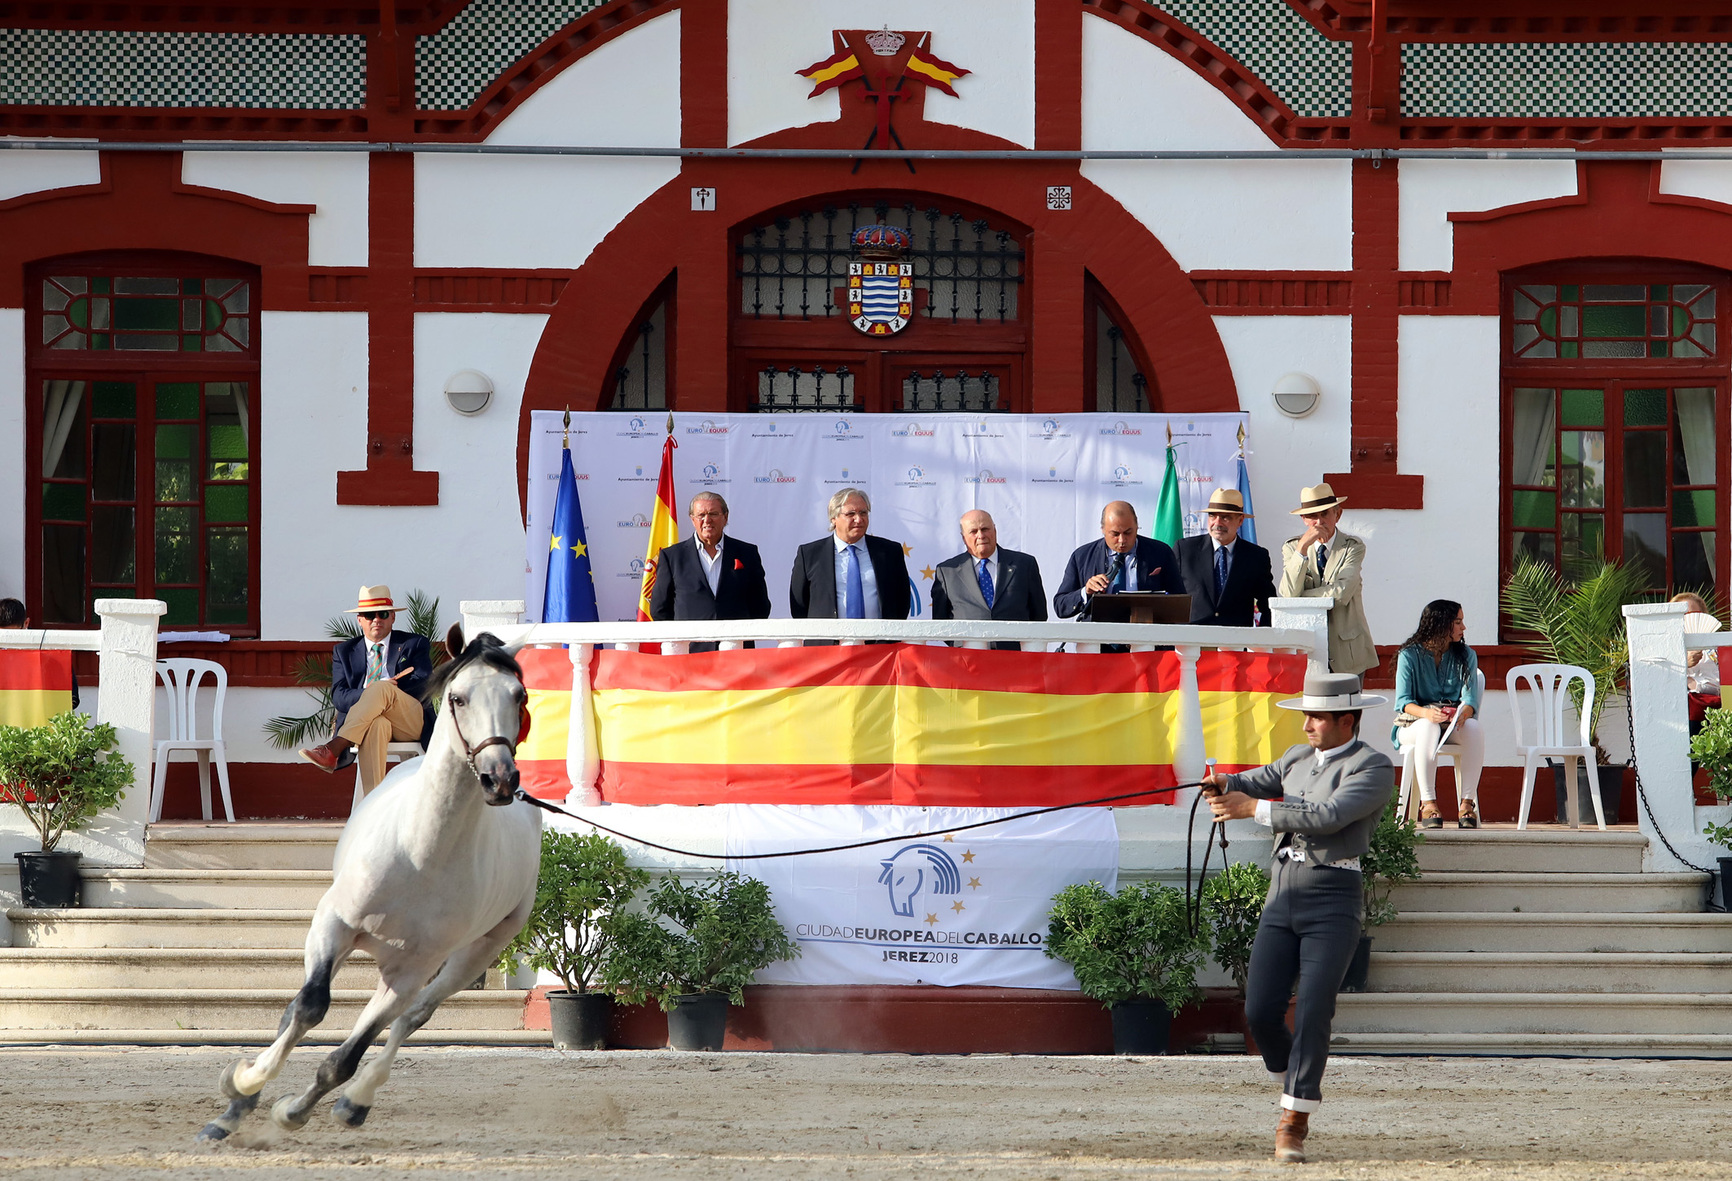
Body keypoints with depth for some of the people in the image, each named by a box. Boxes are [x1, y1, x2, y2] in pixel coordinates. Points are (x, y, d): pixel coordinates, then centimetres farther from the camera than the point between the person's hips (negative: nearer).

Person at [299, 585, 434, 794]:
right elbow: (338, 696, 4)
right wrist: (367, 695, -19)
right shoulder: (344, 651, 19)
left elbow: (424, 686, -1)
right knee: (376, 724, -40)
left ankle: (334, 749, -43)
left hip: (412, 721, 0)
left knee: (382, 688, -33)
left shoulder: (415, 644, 15)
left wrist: (380, 690, -15)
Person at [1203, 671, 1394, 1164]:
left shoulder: (1373, 768, -6)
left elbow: (1328, 817, -18)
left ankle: (1293, 1123, -7)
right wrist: (1225, 783, -17)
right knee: (1261, 1011, -2)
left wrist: (1253, 807, -19)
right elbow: (1260, 782, 6)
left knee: (1313, 1011, -12)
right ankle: (1298, 1081, 24)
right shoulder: (1299, 758, 18)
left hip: (1333, 901, -6)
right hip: (1282, 896, 6)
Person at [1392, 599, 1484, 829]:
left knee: (1474, 728, -33)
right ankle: (1428, 803, -44)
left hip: (1455, 722, 2)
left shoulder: (1465, 656, 9)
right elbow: (1403, 701, -10)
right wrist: (1426, 713, -32)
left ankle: (1467, 802, -35)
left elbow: (1471, 698, -3)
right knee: (1429, 727, -39)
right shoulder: (1410, 655, -1)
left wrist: (1463, 713, -28)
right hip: (1413, 724, -2)